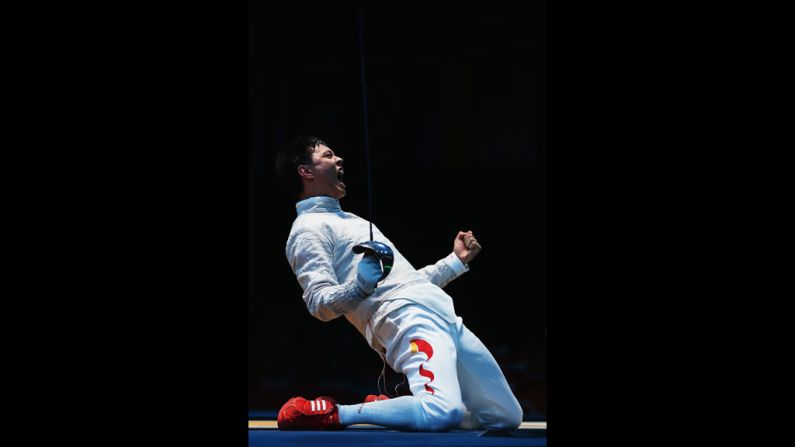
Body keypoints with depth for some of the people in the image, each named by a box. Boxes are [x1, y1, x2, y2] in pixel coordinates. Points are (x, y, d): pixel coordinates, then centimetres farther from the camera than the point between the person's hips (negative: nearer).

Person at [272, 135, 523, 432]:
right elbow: (320, 304, -13)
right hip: (408, 319, -10)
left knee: (506, 417, 7)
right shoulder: (309, 229, 1)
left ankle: (388, 408, 13)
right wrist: (361, 284, -30)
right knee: (443, 414, -35)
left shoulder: (349, 219, 30)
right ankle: (331, 415, -18)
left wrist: (456, 261, 31)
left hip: (445, 317, 10)